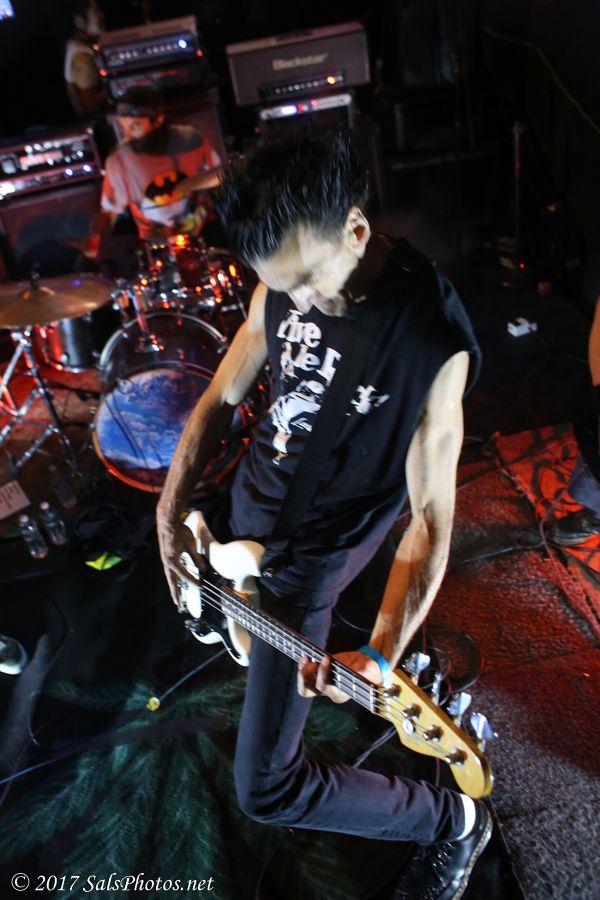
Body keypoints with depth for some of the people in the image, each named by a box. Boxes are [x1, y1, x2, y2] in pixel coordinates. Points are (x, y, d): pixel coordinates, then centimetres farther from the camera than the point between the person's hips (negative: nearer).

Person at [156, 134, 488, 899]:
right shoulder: (283, 283, -8)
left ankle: (452, 820, 20)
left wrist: (381, 657, -31)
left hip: (306, 556, -7)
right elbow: (220, 399, 2)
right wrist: (171, 510, -4)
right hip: (243, 512, 7)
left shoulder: (433, 342, -27)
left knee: (266, 790, -2)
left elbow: (431, 515, -22)